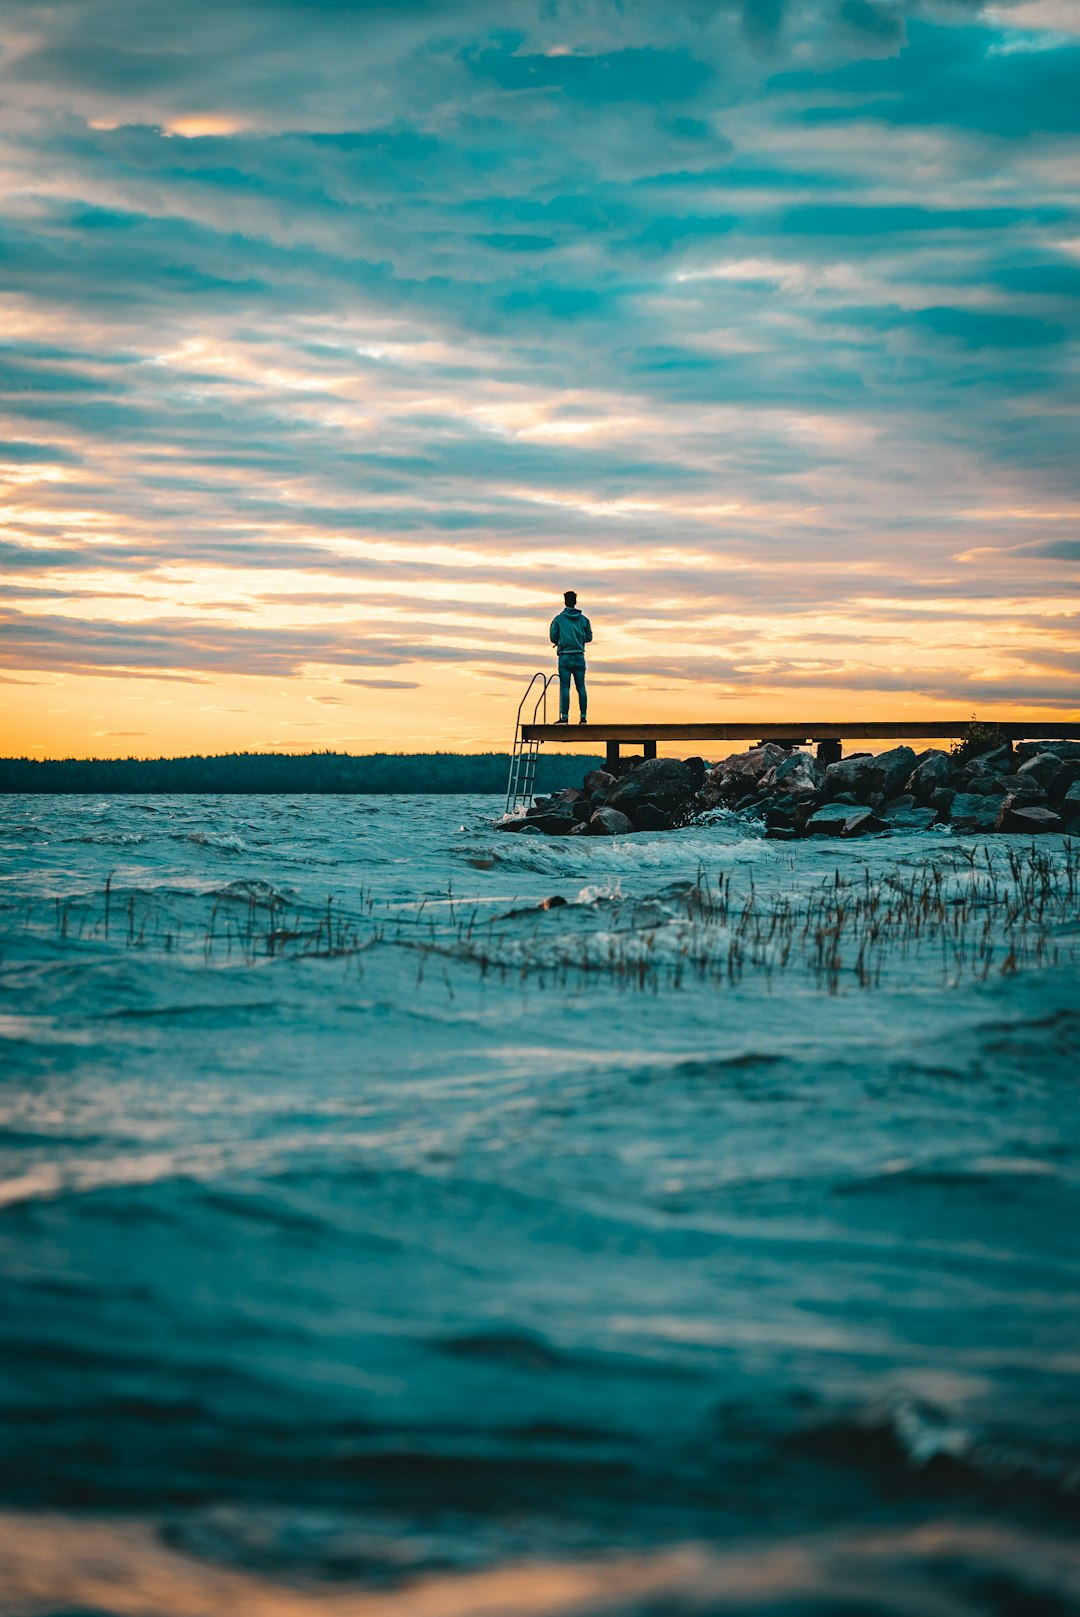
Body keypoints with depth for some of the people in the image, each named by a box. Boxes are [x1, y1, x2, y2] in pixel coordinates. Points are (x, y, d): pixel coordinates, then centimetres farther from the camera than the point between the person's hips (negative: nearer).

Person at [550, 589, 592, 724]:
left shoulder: (558, 619, -1)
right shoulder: (584, 619, 6)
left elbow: (553, 638, -1)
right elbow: (589, 637, 9)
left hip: (565, 657, -2)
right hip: (580, 657, 2)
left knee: (565, 687, -5)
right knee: (581, 687, 4)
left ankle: (564, 717, -11)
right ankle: (583, 717, 2)